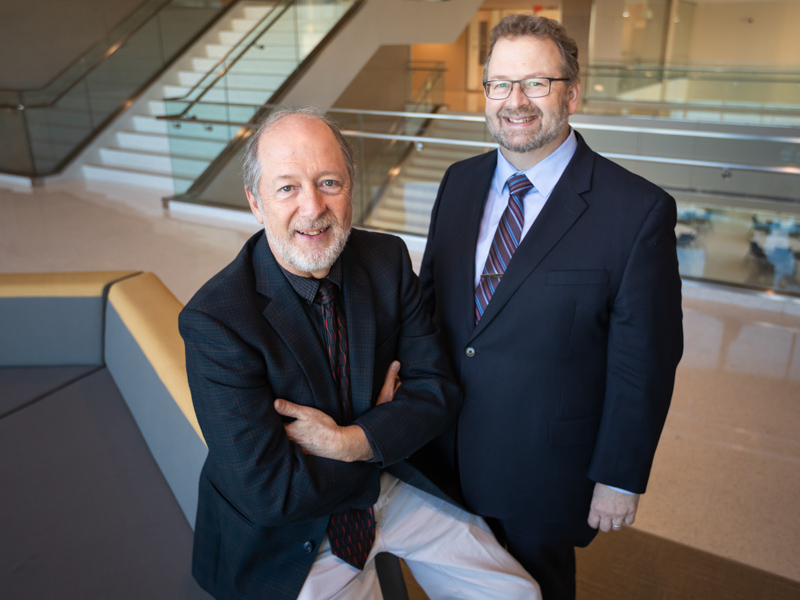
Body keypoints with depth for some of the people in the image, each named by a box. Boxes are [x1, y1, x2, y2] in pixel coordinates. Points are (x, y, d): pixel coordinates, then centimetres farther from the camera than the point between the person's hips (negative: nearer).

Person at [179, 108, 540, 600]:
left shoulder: (388, 259, -10)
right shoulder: (214, 320, -25)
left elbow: (438, 389, -8)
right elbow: (269, 491, -25)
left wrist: (345, 442, -23)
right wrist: (383, 430, -16)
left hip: (395, 485, 4)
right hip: (291, 535, -3)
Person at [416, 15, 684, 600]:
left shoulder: (639, 210, -18)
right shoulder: (459, 182, -1)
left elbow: (645, 360, -14)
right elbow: (431, 295, 5)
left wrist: (620, 478, -10)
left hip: (542, 470, -4)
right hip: (444, 449, 5)